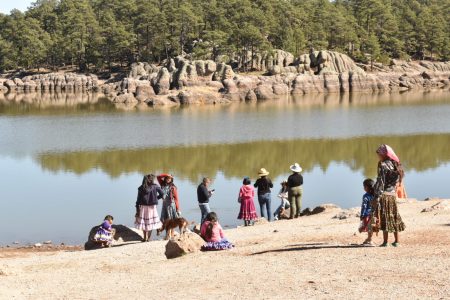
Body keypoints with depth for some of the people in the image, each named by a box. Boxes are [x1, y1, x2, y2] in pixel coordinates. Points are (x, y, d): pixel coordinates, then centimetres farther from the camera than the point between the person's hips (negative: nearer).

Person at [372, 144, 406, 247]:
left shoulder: (383, 166, -12)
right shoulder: (395, 165, 11)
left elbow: (381, 182, -16)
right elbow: (396, 182, 14)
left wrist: (377, 196, -16)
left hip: (384, 194, -8)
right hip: (393, 194, 8)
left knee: (385, 217, -4)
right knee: (394, 217, 13)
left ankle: (385, 241, -4)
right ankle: (396, 240, 17)